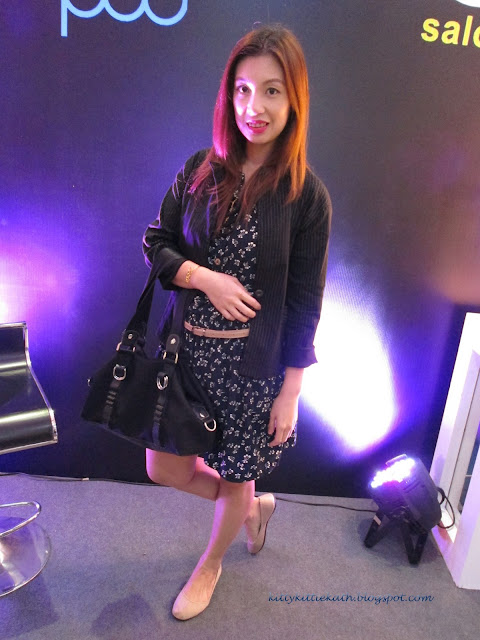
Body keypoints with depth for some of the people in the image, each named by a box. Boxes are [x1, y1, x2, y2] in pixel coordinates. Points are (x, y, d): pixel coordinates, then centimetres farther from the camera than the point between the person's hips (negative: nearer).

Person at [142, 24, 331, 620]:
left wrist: (290, 392, -6)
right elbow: (155, 241, 4)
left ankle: (210, 563, 50)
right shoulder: (202, 168, -1)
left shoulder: (306, 195, -10)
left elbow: (305, 302, -7)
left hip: (251, 363, -3)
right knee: (163, 467, 15)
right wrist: (205, 277, -15)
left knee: (235, 477, 16)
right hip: (186, 348, 4)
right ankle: (255, 505, 44)